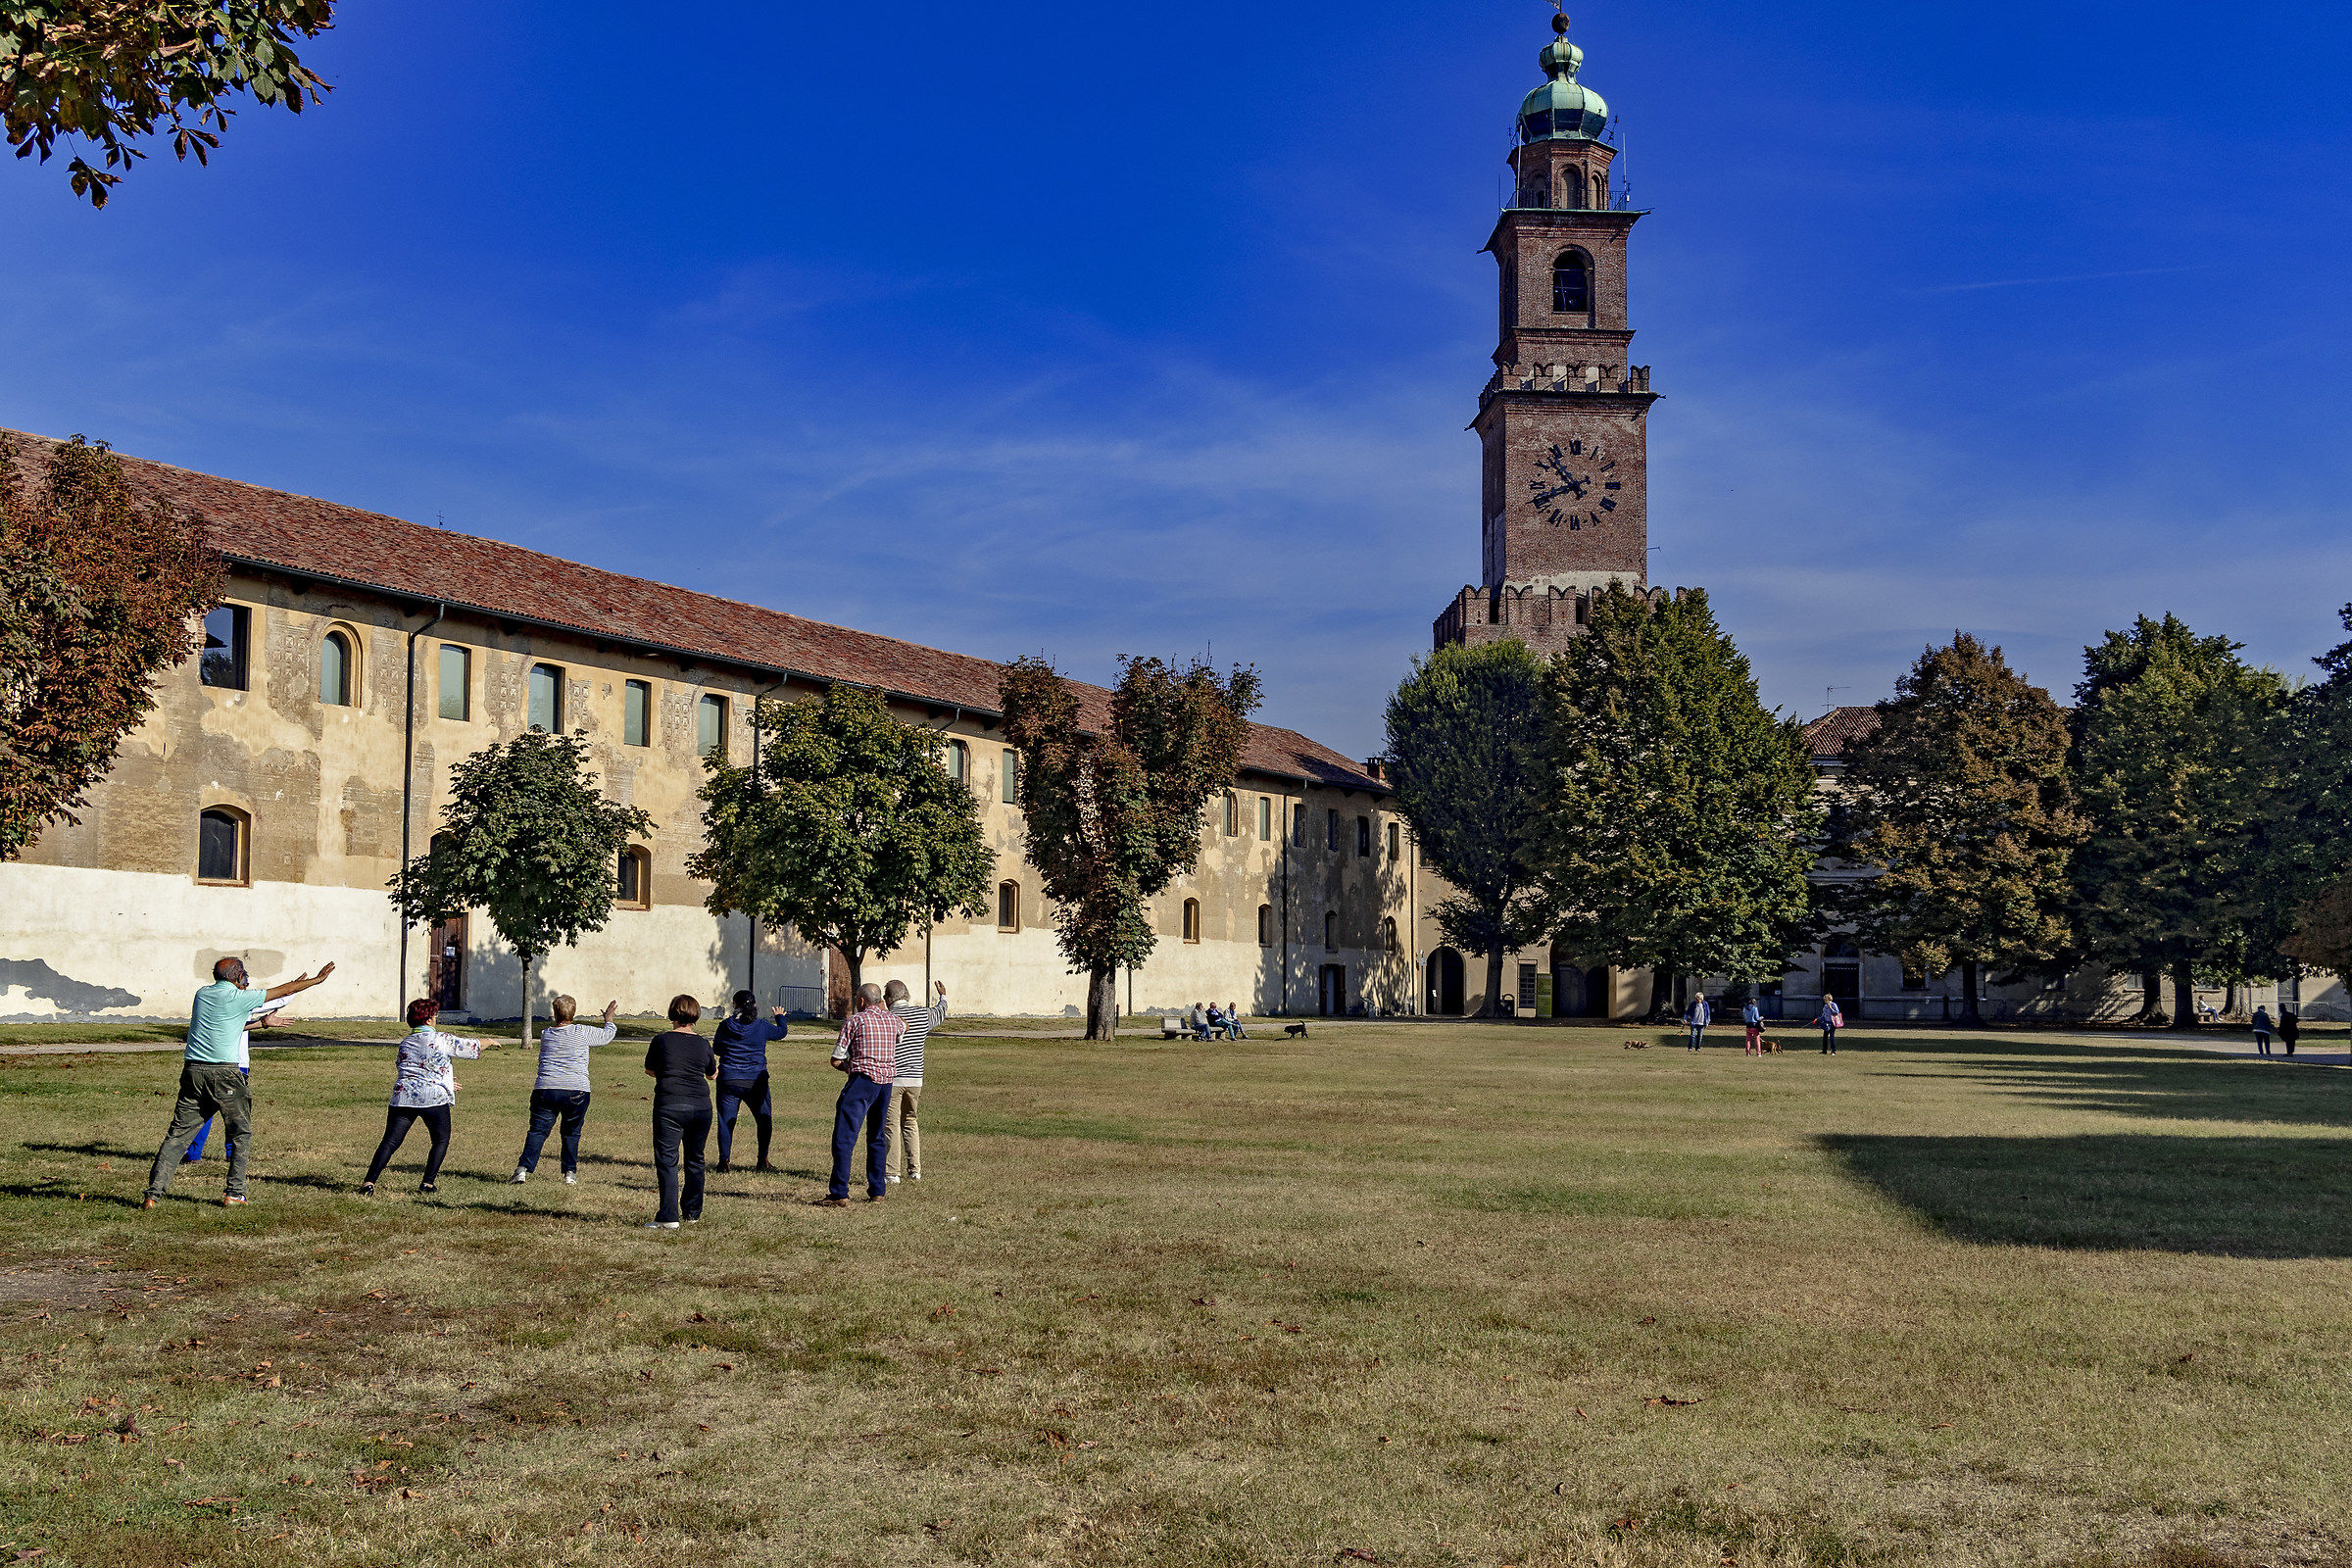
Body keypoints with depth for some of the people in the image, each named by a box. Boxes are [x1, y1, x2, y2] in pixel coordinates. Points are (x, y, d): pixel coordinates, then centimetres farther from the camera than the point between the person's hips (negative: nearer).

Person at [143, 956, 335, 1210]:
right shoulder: (238, 998, -4)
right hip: (224, 1074, -5)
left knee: (178, 1134, 6)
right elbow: (284, 991, 5)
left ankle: (153, 1194, -1)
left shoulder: (202, 994, 13)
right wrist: (317, 979, 16)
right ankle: (233, 1193, 8)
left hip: (193, 1071, 5)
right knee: (241, 1134, 10)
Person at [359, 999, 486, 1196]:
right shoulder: (441, 1040, 2)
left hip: (403, 1097, 4)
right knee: (441, 1141, 15)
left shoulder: (405, 1043, 18)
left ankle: (369, 1182, -12)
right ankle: (428, 1182, 8)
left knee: (389, 1143, 0)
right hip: (434, 1098, -4)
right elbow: (471, 1048, 11)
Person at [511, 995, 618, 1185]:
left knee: (537, 1131, 4)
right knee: (571, 1133, 12)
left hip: (545, 1089, 2)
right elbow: (607, 1035, 18)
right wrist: (608, 1019, 37)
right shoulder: (582, 1033, 2)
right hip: (576, 1091, -2)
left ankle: (523, 1169, -8)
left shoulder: (546, 1035, 12)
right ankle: (570, 1173, 13)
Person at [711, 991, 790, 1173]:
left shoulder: (725, 1025, -3)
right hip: (755, 1081, 0)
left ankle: (725, 1160, 8)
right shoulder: (762, 1026, -4)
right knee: (764, 1120, 14)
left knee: (726, 1121, 9)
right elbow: (781, 1032, 16)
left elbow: (716, 1049, 11)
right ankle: (763, 1161, 13)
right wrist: (780, 1017, 37)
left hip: (729, 1081, 0)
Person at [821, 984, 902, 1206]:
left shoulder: (854, 1021, -2)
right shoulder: (891, 1019, 13)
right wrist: (884, 1009, 52)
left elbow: (836, 1061, -1)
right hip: (887, 1083, 6)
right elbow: (904, 1027, 41)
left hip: (862, 1080, -6)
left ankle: (839, 1193, -12)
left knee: (844, 1138, -7)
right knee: (877, 1138, 18)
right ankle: (877, 1191, 18)